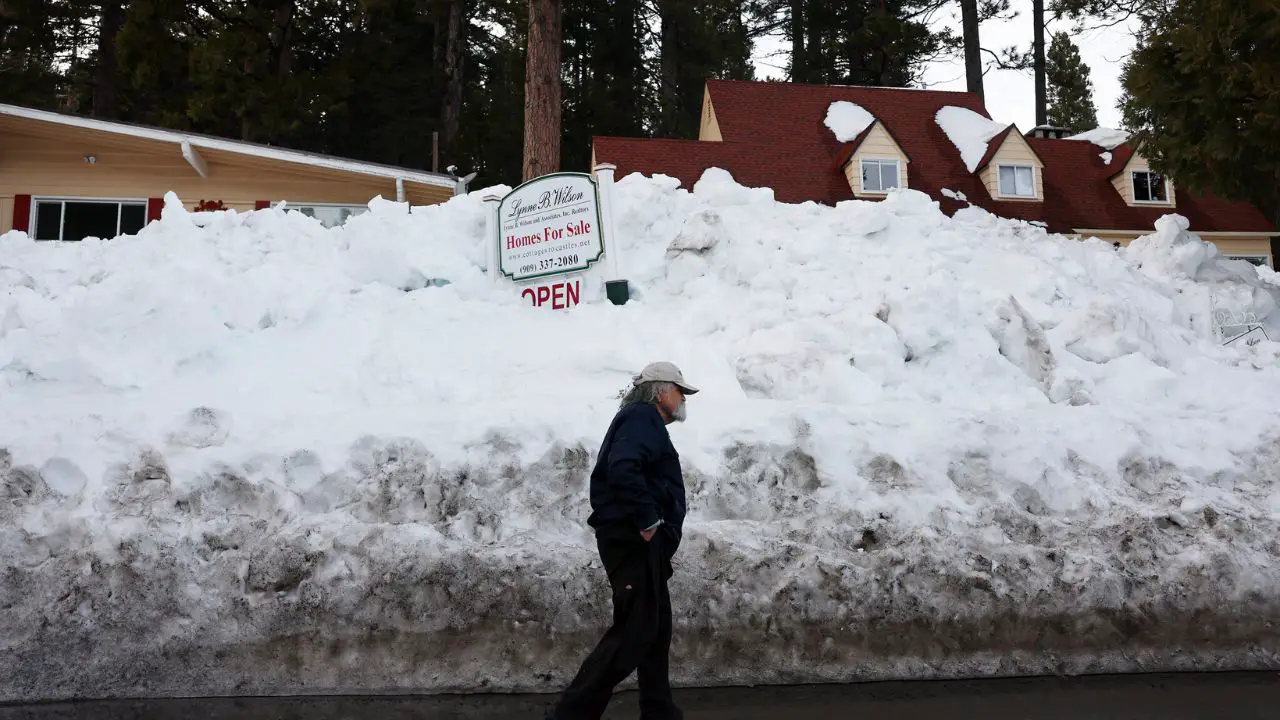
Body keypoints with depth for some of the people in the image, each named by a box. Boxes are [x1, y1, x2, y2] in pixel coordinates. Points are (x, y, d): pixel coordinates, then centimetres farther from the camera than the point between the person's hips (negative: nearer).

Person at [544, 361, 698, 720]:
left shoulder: (647, 423, 24)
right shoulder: (641, 416, -8)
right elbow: (621, 468, -26)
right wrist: (646, 518, -23)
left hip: (642, 542, 11)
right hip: (634, 539, -11)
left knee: (656, 629, 13)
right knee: (634, 631, -10)